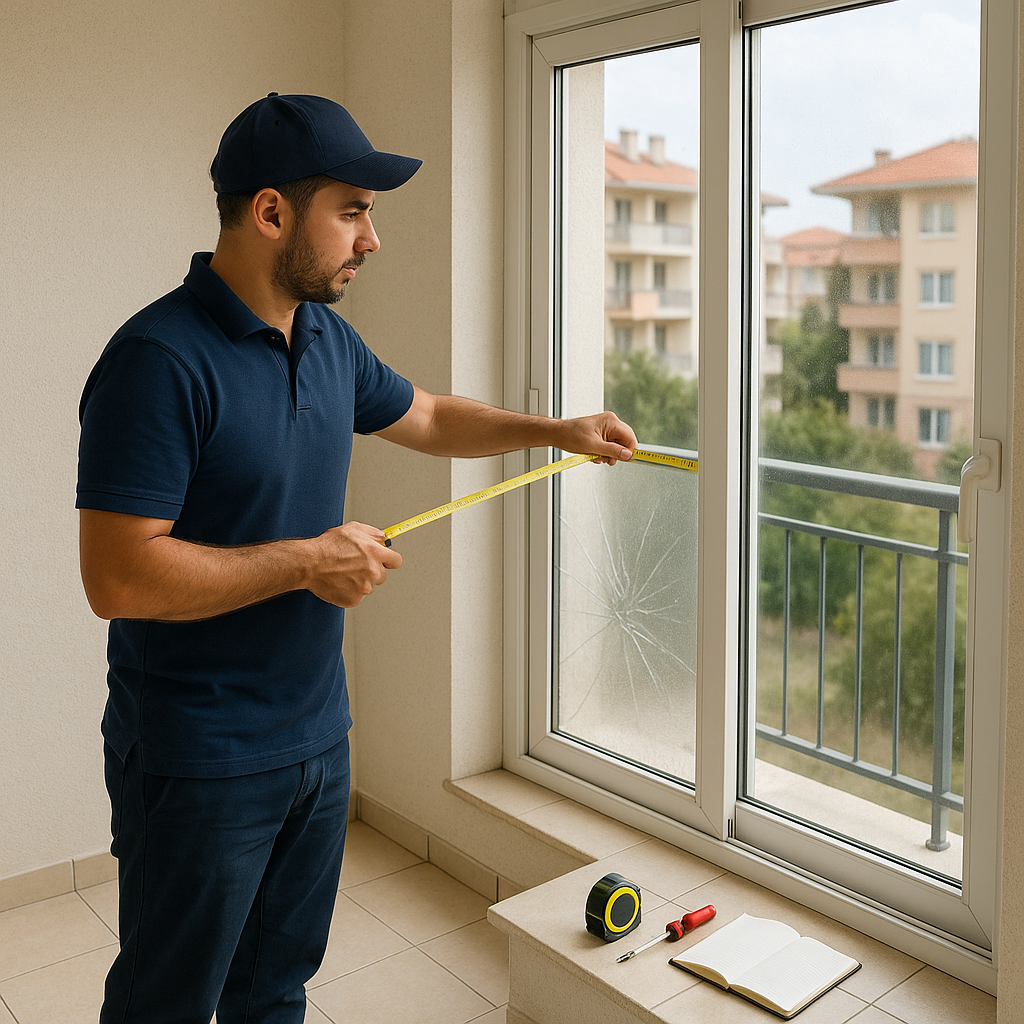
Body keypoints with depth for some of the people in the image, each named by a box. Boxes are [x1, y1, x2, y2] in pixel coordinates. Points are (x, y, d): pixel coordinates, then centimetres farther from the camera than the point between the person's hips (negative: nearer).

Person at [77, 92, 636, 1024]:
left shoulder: (327, 338, 5)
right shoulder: (159, 360, -22)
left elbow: (428, 417, 23)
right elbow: (119, 577, -26)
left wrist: (556, 431, 15)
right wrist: (308, 562, -21)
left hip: (317, 733, 8)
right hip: (200, 764, -7)